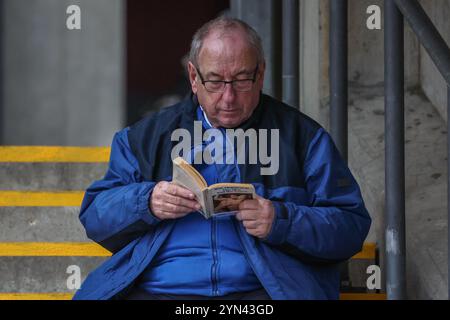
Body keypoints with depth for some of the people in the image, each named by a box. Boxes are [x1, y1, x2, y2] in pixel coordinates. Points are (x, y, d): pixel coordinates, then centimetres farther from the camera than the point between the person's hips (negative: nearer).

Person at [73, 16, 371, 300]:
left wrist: (282, 221, -9)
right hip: (153, 290, 2)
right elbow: (93, 215, 17)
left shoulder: (305, 137, 15)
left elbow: (352, 225, 9)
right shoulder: (145, 136, 21)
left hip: (260, 290, -1)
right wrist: (146, 202, -5)